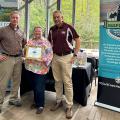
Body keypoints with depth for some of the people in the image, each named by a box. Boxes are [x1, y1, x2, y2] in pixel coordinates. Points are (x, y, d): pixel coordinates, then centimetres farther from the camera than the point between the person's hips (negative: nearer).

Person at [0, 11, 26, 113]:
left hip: (18, 59, 5)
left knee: (17, 80, 11)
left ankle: (13, 98, 27)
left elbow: (25, 44, 26)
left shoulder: (21, 32, 11)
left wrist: (24, 53, 15)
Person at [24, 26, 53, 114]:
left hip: (41, 68, -5)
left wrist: (45, 60, -22)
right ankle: (36, 102, 31)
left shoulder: (46, 42, 0)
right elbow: (25, 52, 18)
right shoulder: (30, 42, 15)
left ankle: (41, 105, 10)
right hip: (31, 67, 5)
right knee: (34, 86, 14)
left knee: (39, 88, -5)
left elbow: (50, 54, -6)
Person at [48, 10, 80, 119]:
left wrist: (75, 55, -10)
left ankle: (69, 106, 6)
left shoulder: (68, 27, -8)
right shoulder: (52, 29, 8)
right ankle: (59, 101, 27)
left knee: (67, 82, -3)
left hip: (66, 57, -5)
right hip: (55, 57, 5)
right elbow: (49, 43, 19)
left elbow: (78, 40, -6)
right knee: (57, 81, 12)